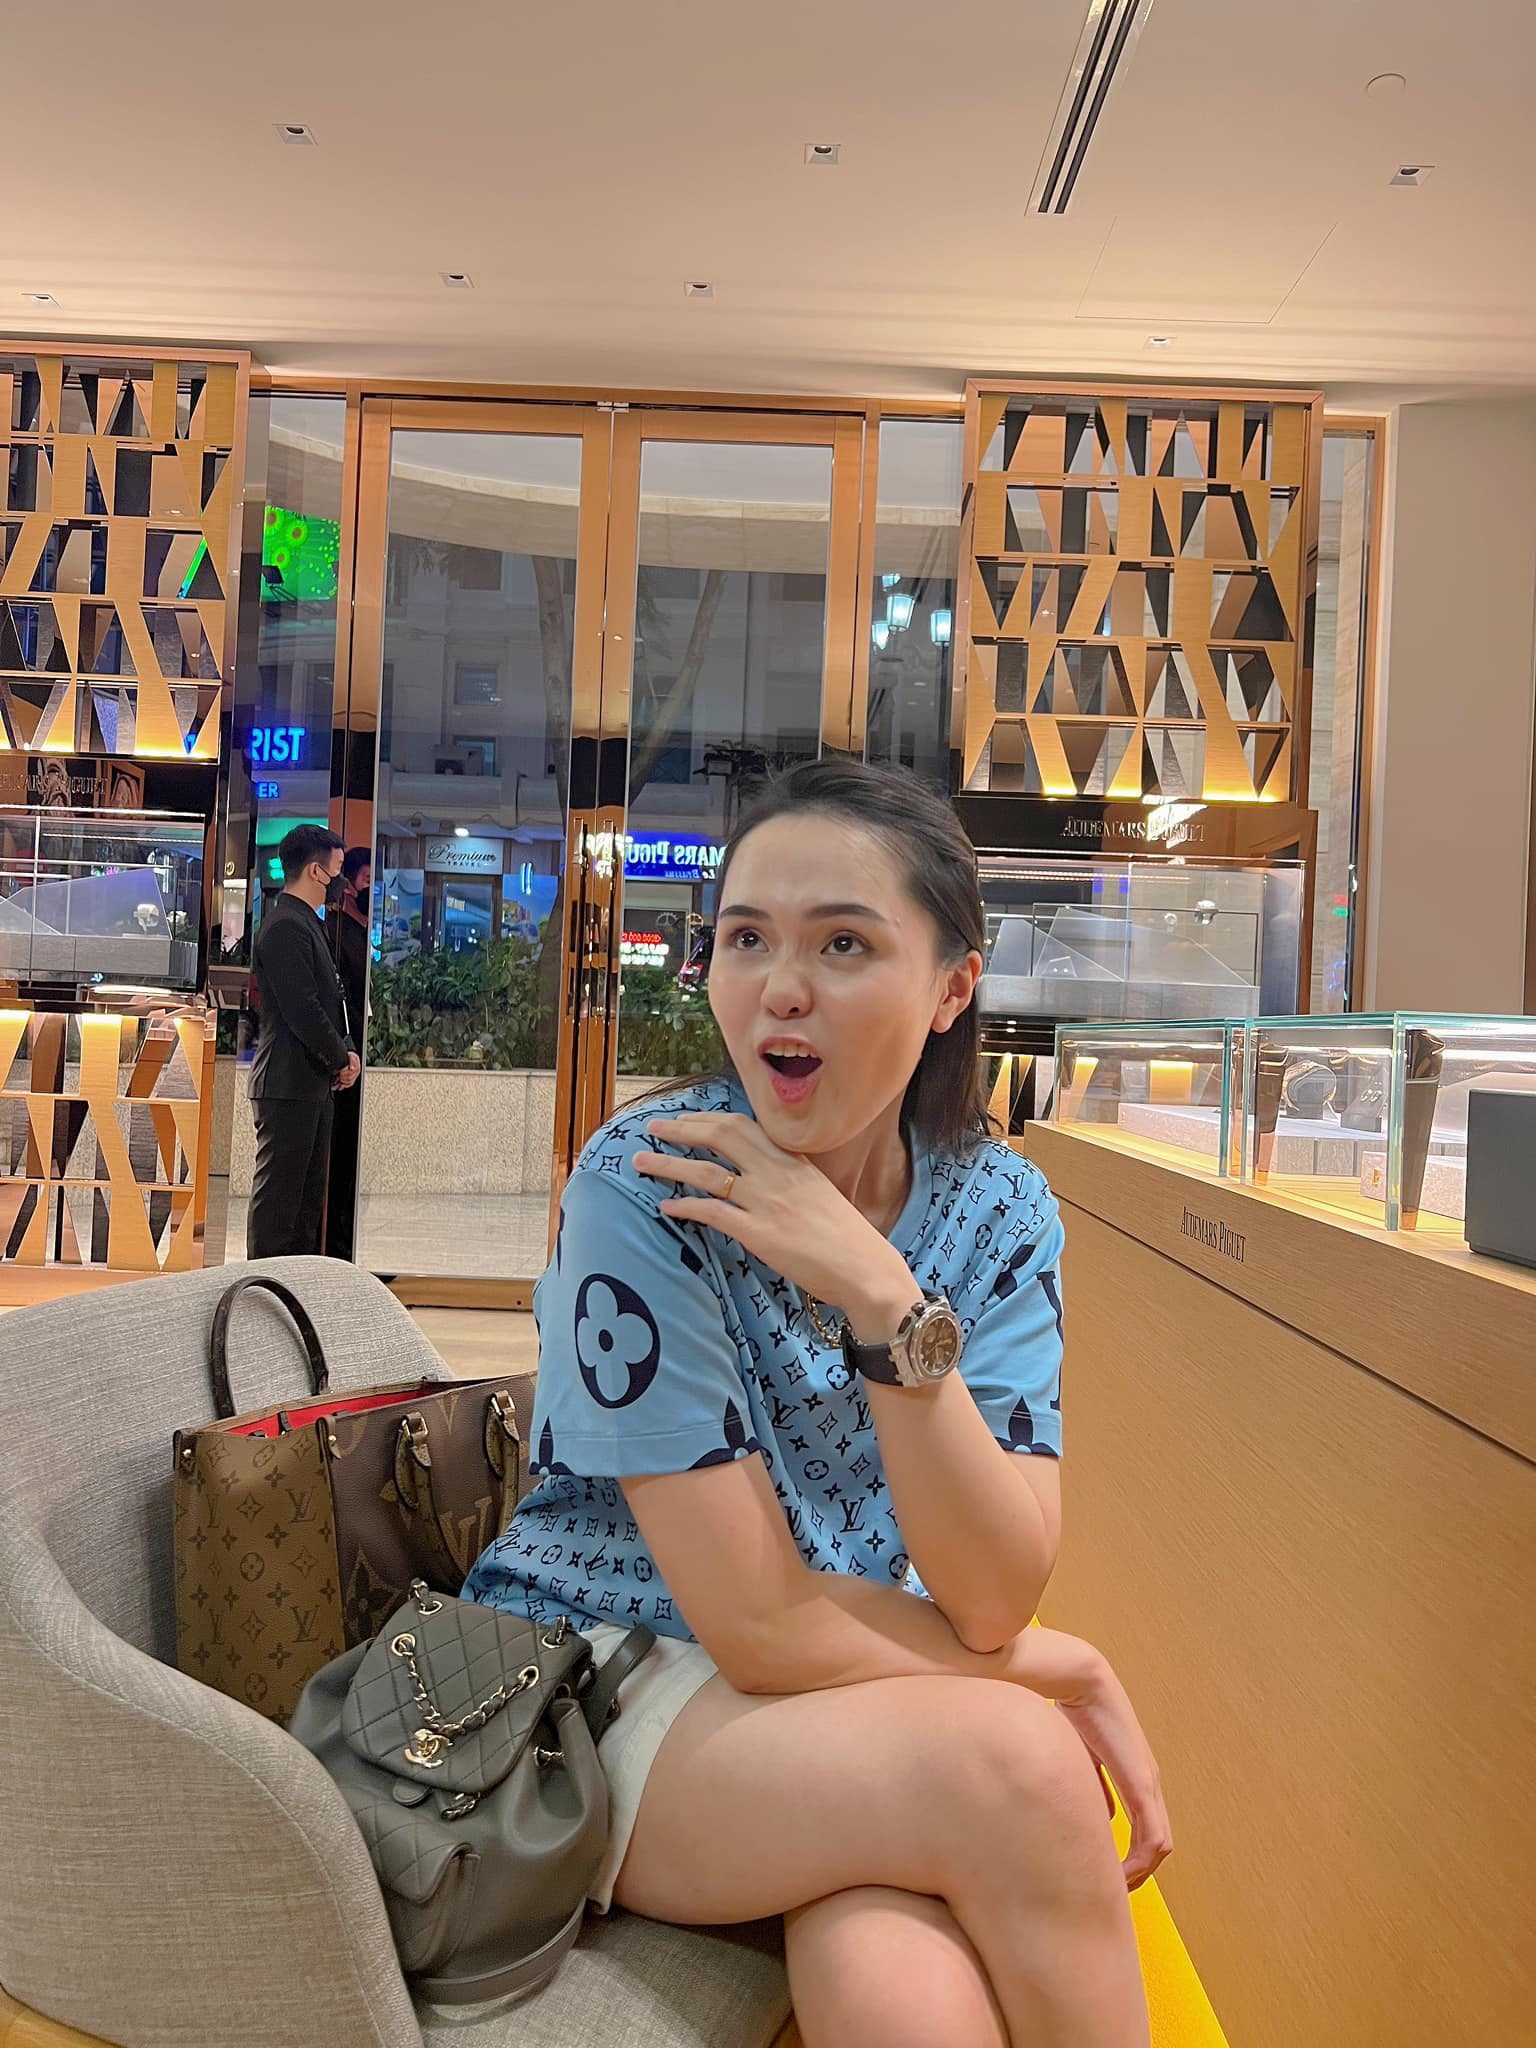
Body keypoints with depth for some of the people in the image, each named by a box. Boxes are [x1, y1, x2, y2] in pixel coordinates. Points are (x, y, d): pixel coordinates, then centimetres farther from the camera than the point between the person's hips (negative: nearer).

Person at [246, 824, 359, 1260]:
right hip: (288, 1082, -11)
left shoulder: (305, 923, 18)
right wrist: (340, 1060, -10)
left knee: (308, 1194, 16)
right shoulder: (285, 926, -16)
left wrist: (345, 1049, 5)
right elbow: (301, 1010, -21)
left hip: (312, 1082, 11)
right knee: (278, 1193, -4)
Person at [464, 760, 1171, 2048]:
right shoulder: (644, 1186, -19)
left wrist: (883, 1297, -28)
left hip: (855, 1700, 2)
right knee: (1013, 1762, -27)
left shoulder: (1000, 1212, -7)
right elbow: (762, 1627, -19)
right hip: (604, 1694, -2)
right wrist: (1073, 1675, -11)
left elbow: (992, 1602, -17)